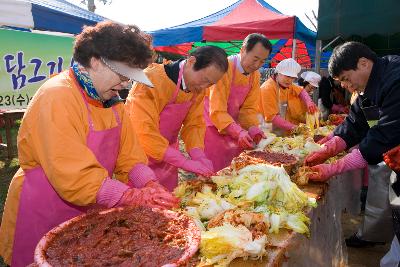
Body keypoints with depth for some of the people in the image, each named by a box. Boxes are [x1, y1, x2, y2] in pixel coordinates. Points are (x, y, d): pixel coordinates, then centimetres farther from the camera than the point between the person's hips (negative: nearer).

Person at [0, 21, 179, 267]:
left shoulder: (111, 99, 3)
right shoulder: (58, 98, -24)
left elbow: (129, 155, -1)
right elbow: (74, 177, -29)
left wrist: (150, 186, -16)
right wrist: (134, 196, -28)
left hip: (89, 213, 7)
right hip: (42, 221, -7)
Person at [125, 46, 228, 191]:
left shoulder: (198, 88, -3)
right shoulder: (152, 80, -25)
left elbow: (194, 124, -1)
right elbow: (143, 131, -30)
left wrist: (199, 156, -20)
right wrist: (185, 162, -32)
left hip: (168, 157, 6)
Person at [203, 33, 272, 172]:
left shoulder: (255, 75, 2)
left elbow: (249, 108, 3)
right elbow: (217, 111, -24)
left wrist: (254, 131, -14)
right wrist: (238, 132, -34)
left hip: (232, 128, 6)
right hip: (213, 127, -6)